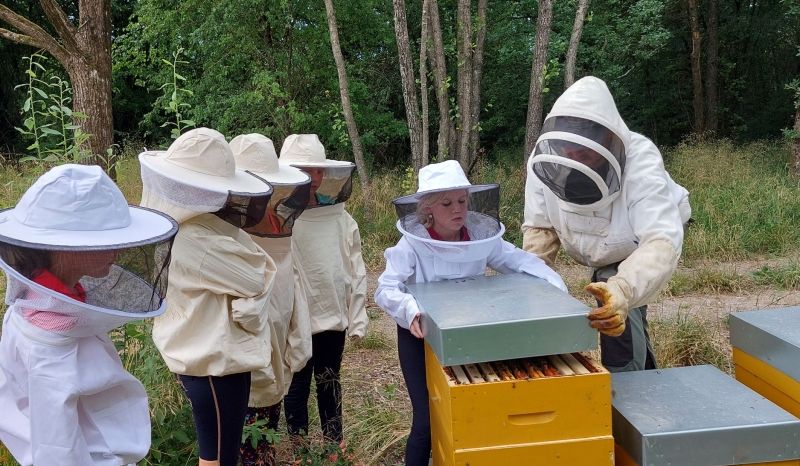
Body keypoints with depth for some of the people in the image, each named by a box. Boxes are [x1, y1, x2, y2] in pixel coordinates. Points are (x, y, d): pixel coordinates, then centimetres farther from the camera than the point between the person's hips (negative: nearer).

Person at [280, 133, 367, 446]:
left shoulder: (340, 218, -2)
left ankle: (334, 444, 37)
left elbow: (355, 271, 3)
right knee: (297, 386, 13)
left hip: (333, 316, 4)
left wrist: (358, 318, 2)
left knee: (329, 382, 20)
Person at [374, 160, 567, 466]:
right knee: (428, 420, -5)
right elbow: (385, 289, -25)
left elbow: (523, 262, -9)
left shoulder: (482, 236, -12)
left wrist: (557, 290, -25)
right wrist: (410, 310, -45)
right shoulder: (412, 243, -20)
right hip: (421, 336, -3)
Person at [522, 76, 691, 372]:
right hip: (601, 253, 5)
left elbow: (661, 241, -52)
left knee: (617, 308, -25)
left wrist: (622, 289, -70)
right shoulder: (543, 161, -29)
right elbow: (540, 227, -15)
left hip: (640, 245, -4)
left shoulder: (641, 163, -42)